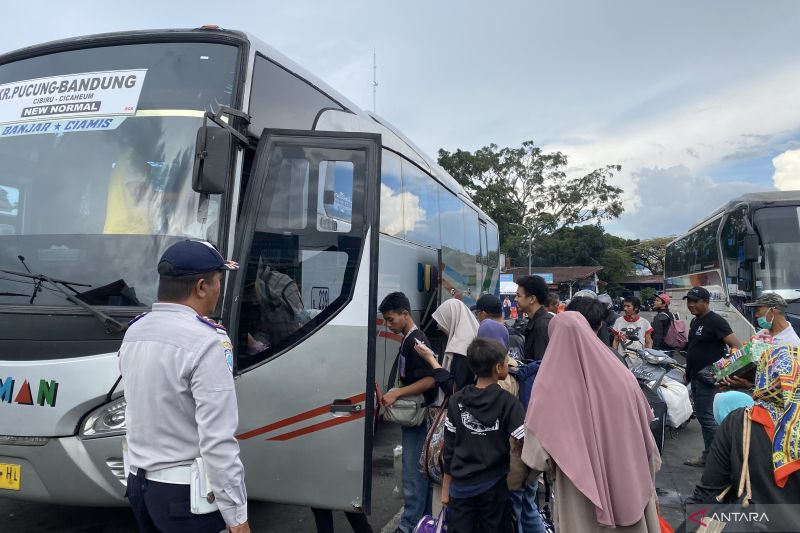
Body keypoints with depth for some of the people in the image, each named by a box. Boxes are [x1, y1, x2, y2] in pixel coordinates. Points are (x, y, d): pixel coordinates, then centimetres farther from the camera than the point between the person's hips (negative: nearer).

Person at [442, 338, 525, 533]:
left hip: (461, 485, 2)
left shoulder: (456, 401, -3)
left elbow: (449, 447, 1)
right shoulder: (508, 403, -12)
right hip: (493, 486, -2)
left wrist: (446, 487, 9)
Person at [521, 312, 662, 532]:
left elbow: (537, 456, -14)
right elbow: (645, 439, 3)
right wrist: (648, 486, 17)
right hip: (628, 486, 3)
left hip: (579, 499, -3)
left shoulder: (548, 386, -15)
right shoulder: (622, 376, -6)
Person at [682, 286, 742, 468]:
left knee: (707, 417, -7)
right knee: (702, 416, 13)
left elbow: (737, 346, -19)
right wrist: (689, 371, 22)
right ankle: (707, 457, 22)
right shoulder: (695, 321, 14)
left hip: (707, 378, -9)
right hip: (696, 377, 9)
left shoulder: (716, 321, -13)